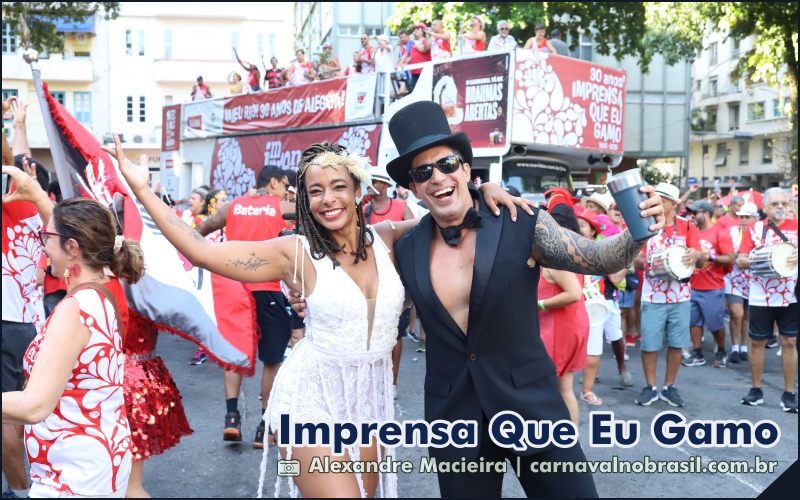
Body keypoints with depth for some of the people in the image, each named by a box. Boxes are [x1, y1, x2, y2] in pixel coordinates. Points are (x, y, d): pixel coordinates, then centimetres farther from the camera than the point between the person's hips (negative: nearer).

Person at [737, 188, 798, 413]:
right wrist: (756, 261, -21)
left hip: (791, 296, 0)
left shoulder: (796, 226, 3)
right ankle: (756, 390, 20)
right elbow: (740, 260, -1)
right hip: (761, 297, 0)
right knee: (757, 342, 7)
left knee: (789, 342, 4)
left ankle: (789, 393, 15)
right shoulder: (754, 229, 2)